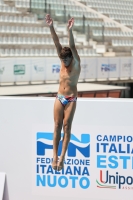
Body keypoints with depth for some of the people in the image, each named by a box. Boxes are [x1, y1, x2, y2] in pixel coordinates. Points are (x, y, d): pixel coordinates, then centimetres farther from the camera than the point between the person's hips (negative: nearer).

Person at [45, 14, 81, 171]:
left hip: (71, 99, -4)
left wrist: (70, 31, -35)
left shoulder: (76, 63, -6)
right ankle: (55, 156, 0)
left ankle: (62, 157, -6)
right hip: (59, 97, 4)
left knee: (66, 126, -6)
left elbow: (72, 47, -21)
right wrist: (51, 27, -17)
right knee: (57, 126, 0)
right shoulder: (63, 61, 4)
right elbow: (57, 44, -6)